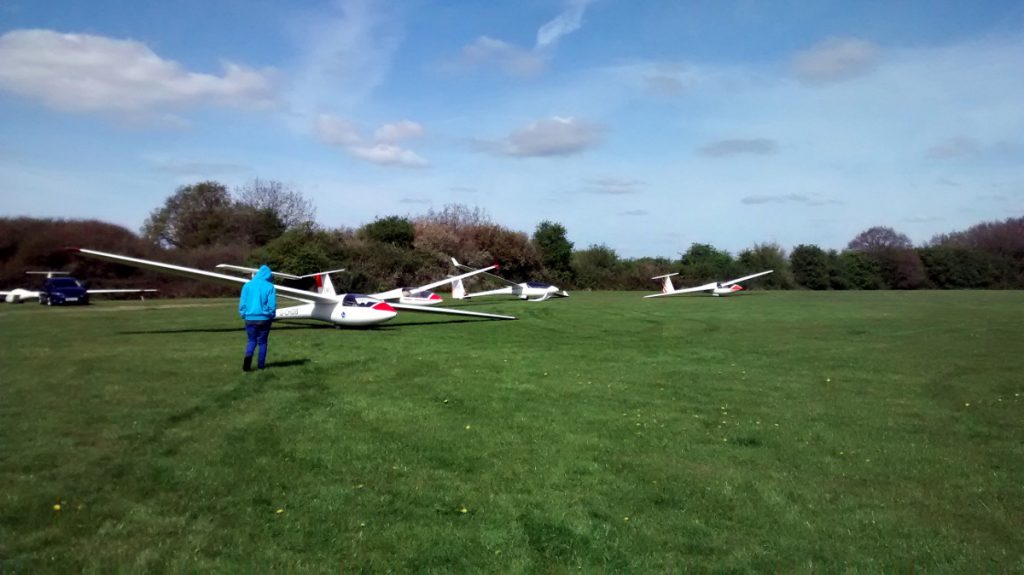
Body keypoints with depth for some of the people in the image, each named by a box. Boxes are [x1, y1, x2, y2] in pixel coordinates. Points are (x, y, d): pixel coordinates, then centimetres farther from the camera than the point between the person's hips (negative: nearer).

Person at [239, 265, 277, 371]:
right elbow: (272, 305, -6)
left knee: (252, 340, 13)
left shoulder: (247, 285, 1)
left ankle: (248, 356, -15)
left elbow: (242, 302, 2)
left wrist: (243, 315, 12)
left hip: (250, 318, 2)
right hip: (264, 319, -2)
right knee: (262, 342, 11)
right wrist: (271, 316, 9)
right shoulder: (270, 287, -6)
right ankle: (261, 364, 12)